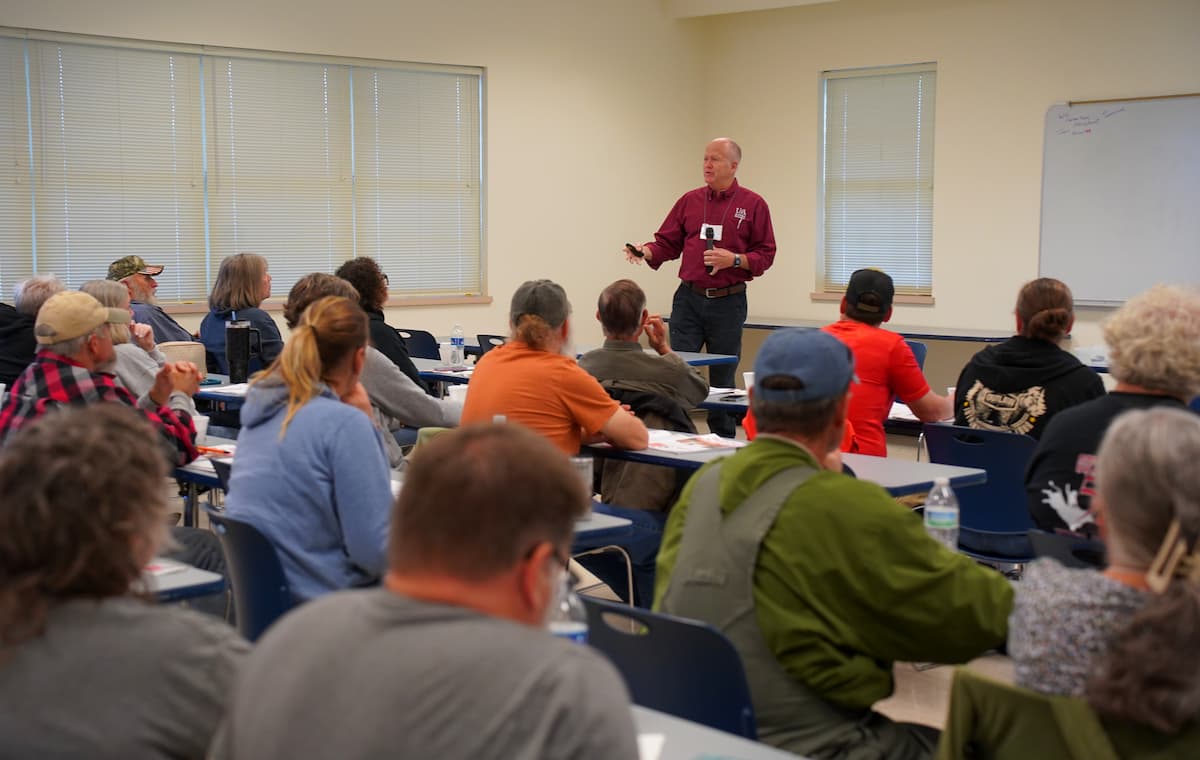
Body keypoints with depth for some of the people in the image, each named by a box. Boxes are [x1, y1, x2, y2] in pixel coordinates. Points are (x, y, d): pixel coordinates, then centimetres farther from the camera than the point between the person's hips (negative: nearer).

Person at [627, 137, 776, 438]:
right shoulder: (690, 201, 9)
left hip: (728, 302, -2)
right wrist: (646, 252, -10)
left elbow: (765, 255, -1)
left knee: (722, 379, 7)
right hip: (688, 299, 2)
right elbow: (667, 243, 9)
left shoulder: (753, 204, 0)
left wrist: (734, 259, -17)